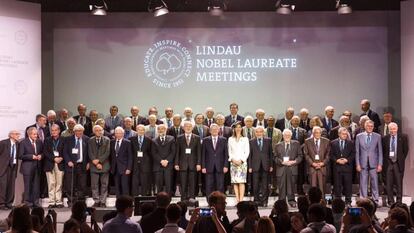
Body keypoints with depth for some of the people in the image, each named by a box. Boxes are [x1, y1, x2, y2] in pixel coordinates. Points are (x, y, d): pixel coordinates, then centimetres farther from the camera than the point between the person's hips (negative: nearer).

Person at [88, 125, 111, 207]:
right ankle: (96, 201, 6)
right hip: (94, 166, 1)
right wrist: (96, 163, -10)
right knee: (94, 185, 0)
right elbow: (90, 153, 1)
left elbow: (107, 153, -3)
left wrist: (99, 160, -13)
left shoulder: (107, 140, 5)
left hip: (104, 165, -1)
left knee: (104, 185, 1)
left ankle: (103, 202, 6)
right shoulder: (90, 141, 8)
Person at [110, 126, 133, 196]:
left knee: (125, 186, -6)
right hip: (115, 168, 4)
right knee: (117, 187, 6)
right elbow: (111, 155, 13)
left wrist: (129, 168, -10)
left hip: (124, 168, -4)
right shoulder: (112, 142, 10)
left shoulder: (127, 142, -2)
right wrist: (111, 167, 5)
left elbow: (130, 157, -4)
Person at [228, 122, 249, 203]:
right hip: (233, 162, 2)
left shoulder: (245, 139, 8)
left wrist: (241, 160, -9)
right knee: (235, 182, -3)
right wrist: (232, 159, -7)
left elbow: (247, 152, 3)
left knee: (241, 181, -10)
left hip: (242, 162, -2)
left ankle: (241, 200, -12)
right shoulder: (230, 139, 13)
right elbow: (229, 151, 10)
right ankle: (237, 200, -1)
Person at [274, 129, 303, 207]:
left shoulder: (296, 144, 12)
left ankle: (291, 201, 7)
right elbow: (275, 157, 7)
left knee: (291, 186, -1)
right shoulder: (278, 145, 13)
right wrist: (282, 162, -10)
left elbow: (300, 156, 8)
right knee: (282, 186, -1)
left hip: (292, 168, 0)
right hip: (281, 168, 0)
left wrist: (294, 161, -9)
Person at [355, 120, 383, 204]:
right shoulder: (359, 136, 5)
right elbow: (357, 151, 5)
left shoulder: (377, 136, 5)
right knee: (363, 183, 2)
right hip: (363, 163, 0)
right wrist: (358, 164, -1)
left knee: (374, 183, 1)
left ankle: (375, 200, 8)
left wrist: (380, 164, -1)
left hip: (373, 163, 0)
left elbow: (380, 152, 6)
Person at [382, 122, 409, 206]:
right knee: (389, 184, 2)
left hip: (398, 163, -1)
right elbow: (383, 150, 11)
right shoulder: (385, 138, 4)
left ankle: (399, 201, 9)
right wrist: (385, 160, 4)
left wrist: (402, 159, 4)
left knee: (399, 183, 2)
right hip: (388, 163, 1)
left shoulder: (403, 137, 1)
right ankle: (390, 201, 11)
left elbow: (406, 149, 6)